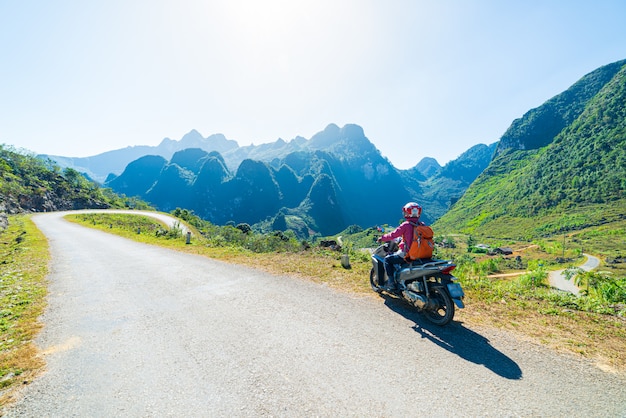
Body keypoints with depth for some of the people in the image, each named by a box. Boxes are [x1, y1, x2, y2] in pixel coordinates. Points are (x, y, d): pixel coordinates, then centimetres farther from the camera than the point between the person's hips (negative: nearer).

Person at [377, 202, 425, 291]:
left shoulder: (406, 225, -15)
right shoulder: (422, 225, 3)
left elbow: (393, 235, -10)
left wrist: (382, 238, 6)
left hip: (407, 253, -7)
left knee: (387, 259, 7)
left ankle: (391, 283, 1)